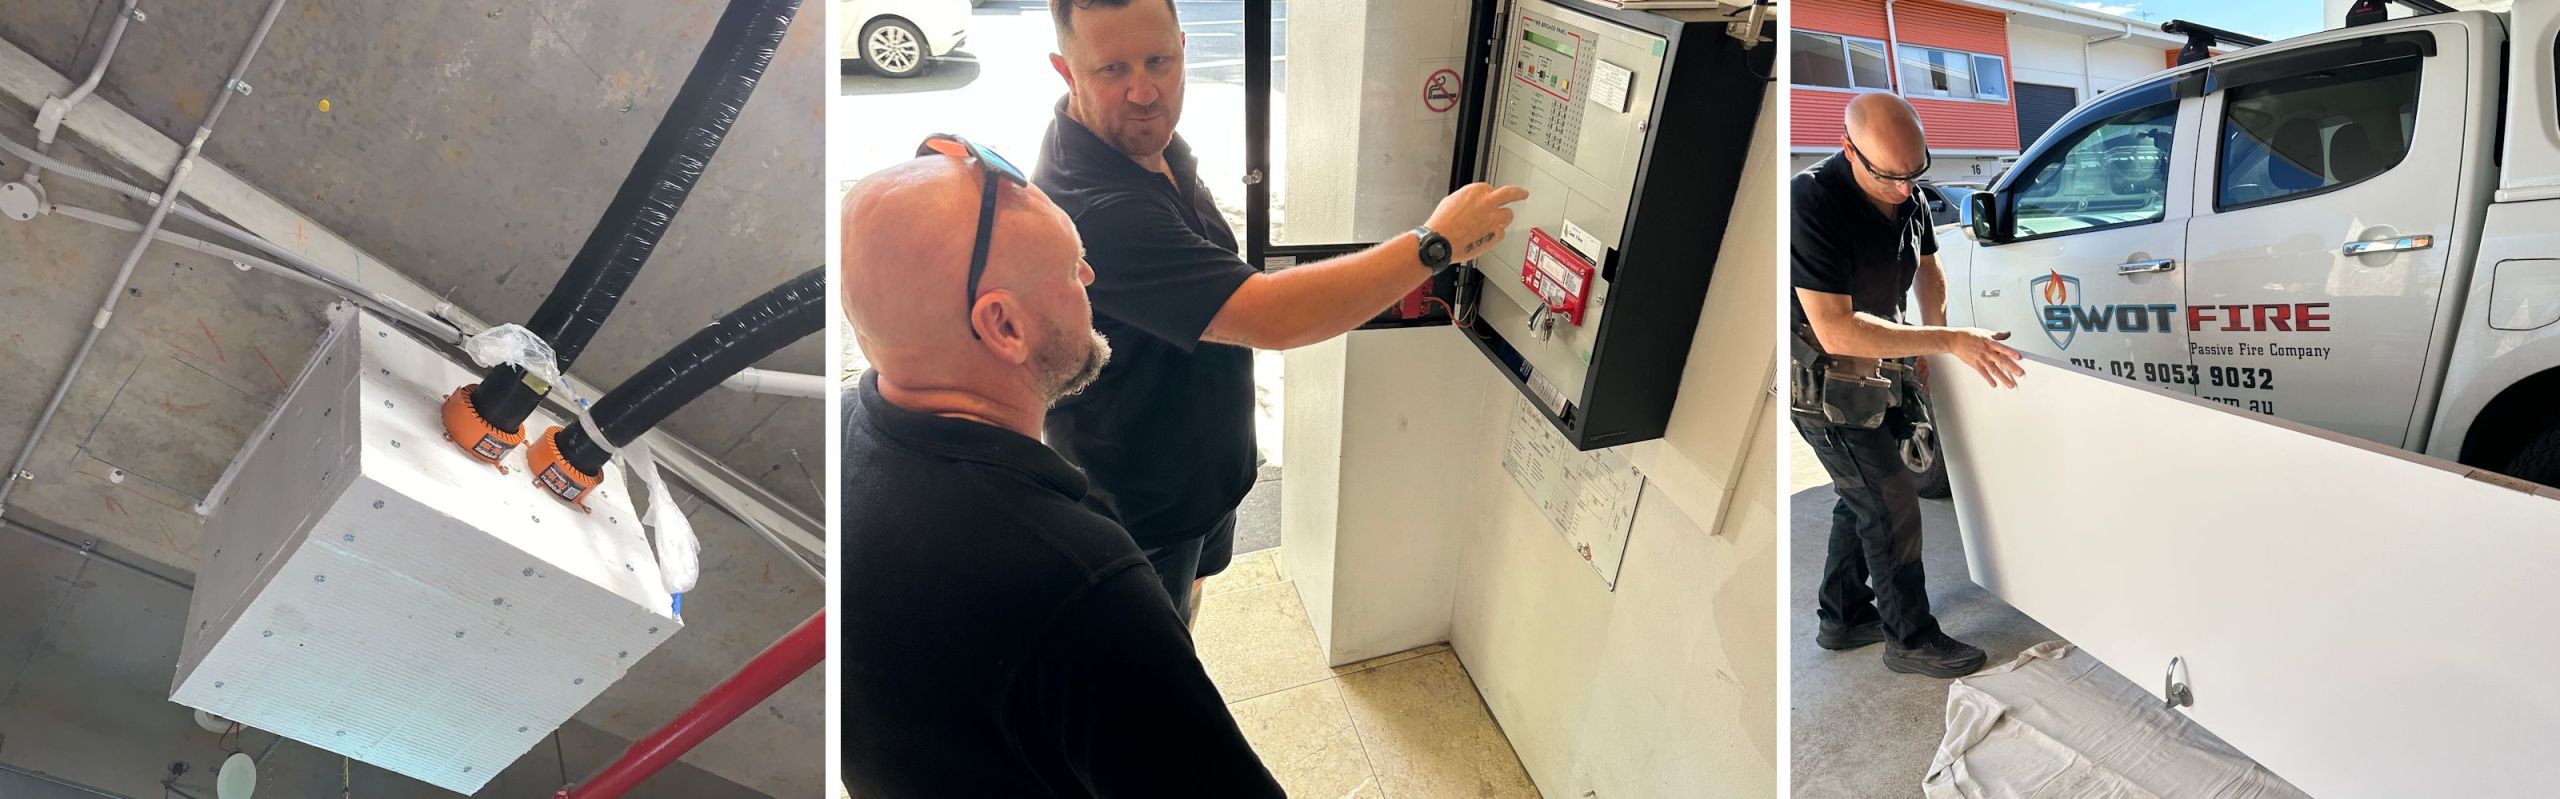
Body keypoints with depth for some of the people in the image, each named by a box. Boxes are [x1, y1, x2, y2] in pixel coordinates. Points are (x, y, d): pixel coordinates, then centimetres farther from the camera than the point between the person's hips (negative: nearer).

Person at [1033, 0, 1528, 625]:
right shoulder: (1093, 210, -39)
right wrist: (1434, 243, -35)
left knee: (1188, 593, 32)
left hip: (1202, 462, 9)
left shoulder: (1152, 141, -5)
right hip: (1136, 506, -9)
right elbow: (1274, 318, -43)